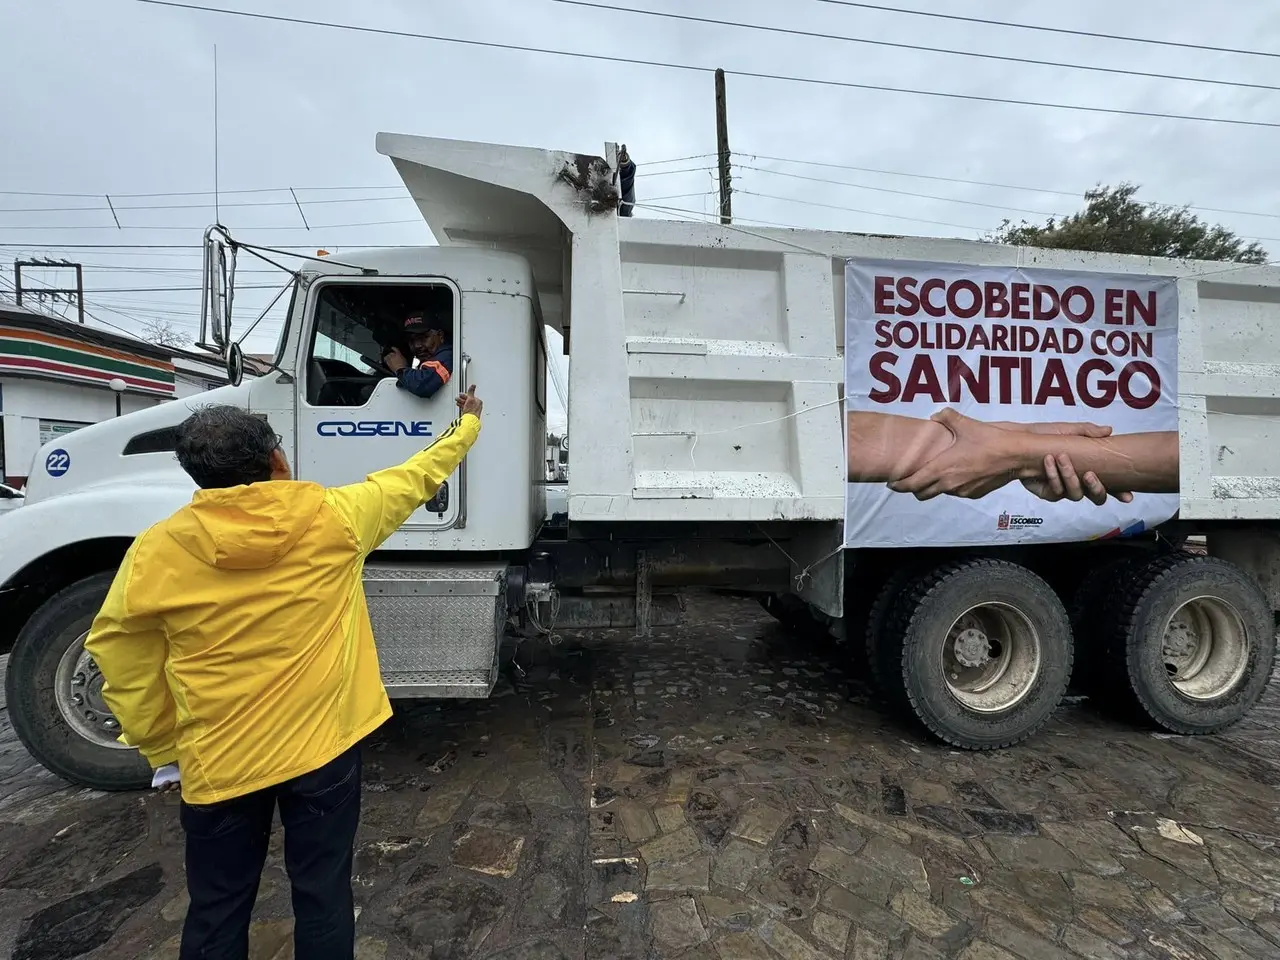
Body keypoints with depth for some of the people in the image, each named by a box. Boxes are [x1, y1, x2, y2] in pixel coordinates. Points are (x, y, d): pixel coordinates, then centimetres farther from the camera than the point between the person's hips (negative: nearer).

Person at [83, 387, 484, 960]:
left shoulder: (156, 551, -12)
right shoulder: (333, 518, -13)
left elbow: (120, 657, -2)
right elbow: (415, 478, 1)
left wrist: (162, 747, 12)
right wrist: (467, 424, 18)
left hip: (218, 761, 1)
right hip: (323, 745, 0)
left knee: (218, 908, 20)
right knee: (323, 894, 16)